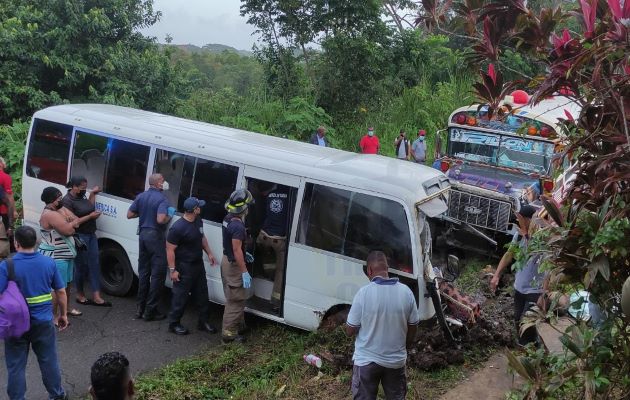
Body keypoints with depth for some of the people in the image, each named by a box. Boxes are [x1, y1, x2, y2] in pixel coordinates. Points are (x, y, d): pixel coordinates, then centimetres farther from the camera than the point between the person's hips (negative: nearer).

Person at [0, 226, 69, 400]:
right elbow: (61, 291, 2)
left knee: (16, 366, 11)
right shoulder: (49, 262, -4)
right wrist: (63, 314, 14)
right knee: (49, 361, 18)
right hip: (43, 321, 3)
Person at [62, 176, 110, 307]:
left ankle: (96, 296, 5)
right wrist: (90, 216, -18)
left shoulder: (81, 197, 12)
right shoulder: (67, 201, -14)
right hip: (80, 236, -8)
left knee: (94, 264, 4)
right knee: (82, 266, 2)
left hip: (91, 235, 8)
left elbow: (89, 208, 18)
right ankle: (80, 295, 19)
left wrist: (93, 194, 16)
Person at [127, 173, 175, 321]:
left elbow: (130, 214, 10)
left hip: (143, 235, 8)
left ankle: (140, 308, 20)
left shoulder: (141, 196, 7)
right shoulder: (162, 199, -15)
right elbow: (160, 220, -28)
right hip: (156, 236, -8)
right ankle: (150, 311, 1)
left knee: (143, 272, 15)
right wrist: (169, 215, -8)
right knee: (157, 274, -1)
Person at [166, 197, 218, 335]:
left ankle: (203, 321, 28)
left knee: (202, 294, 15)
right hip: (184, 267, -8)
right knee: (180, 296, 3)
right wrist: (172, 270, -20)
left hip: (198, 264, 8)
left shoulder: (198, 221, 0)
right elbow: (170, 249, -20)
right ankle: (174, 324, 18)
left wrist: (209, 253, 15)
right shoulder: (178, 228, -25)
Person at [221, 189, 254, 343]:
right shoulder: (238, 226, -27)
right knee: (236, 300, 0)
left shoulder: (228, 219, 3)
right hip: (233, 265, -10)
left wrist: (243, 253, 24)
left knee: (233, 298, 21)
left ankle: (238, 325, 34)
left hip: (227, 260, 10)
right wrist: (244, 272, -24)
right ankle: (229, 333, 6)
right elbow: (236, 250, -27)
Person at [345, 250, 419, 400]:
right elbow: (413, 327, 2)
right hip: (396, 360, 3)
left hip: (367, 360, -3)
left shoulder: (364, 293, -19)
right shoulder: (406, 292, -9)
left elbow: (350, 330, -12)